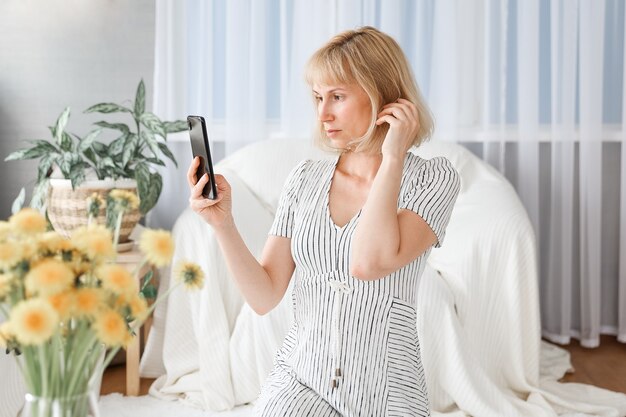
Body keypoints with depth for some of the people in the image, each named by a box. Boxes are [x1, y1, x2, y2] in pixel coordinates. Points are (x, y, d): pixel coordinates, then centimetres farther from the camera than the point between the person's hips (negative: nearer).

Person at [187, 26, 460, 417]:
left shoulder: (433, 178, -7)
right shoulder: (306, 178, 3)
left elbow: (369, 263, -25)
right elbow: (264, 296, 0)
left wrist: (392, 157, -18)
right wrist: (223, 222, -13)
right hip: (298, 380, 1)